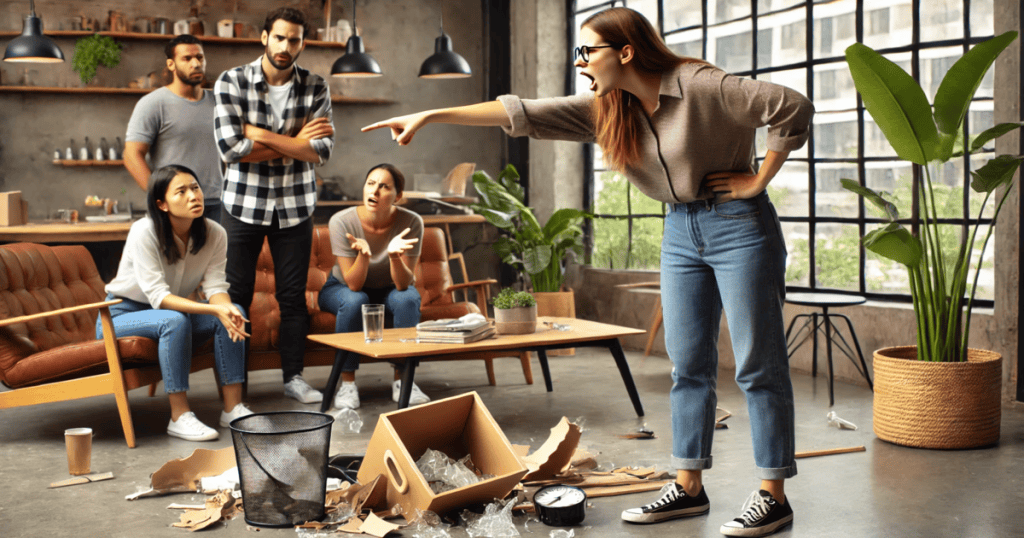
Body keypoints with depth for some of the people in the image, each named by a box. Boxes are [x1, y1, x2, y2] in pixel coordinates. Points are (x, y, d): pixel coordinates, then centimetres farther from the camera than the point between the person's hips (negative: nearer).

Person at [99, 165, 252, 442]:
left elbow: (215, 287, -14)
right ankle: (179, 417, -30)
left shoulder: (214, 234, -10)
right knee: (174, 320, -36)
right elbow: (158, 296, -31)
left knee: (234, 311, -20)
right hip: (122, 315, -5)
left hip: (173, 315, 5)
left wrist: (227, 308, -39)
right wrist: (213, 310, -42)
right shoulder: (144, 232, -26)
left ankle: (233, 407, -18)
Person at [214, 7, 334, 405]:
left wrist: (262, 136, -17)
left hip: (294, 208, 2)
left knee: (294, 296, 8)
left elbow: (322, 151, -12)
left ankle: (294, 377, 20)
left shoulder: (315, 88, -1)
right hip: (243, 206, -1)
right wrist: (294, 142, -14)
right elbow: (230, 149, -17)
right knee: (236, 296, 6)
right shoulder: (231, 82, -7)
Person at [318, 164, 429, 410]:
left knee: (407, 299, -30)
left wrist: (394, 255, -45)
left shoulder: (411, 222, -23)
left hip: (388, 289, 1)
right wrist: (364, 254, -47)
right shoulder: (342, 221, -26)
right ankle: (347, 383, -21)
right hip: (342, 288, -1)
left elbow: (403, 284, -25)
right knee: (354, 301, -34)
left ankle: (402, 381, -16)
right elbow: (353, 284, -27)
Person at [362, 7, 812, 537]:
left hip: (739, 224, -7)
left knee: (758, 363, -2)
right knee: (688, 364, 8)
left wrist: (758, 180, -14)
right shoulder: (604, 108, 3)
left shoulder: (701, 86, -16)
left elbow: (794, 107, -17)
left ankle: (773, 494, 4)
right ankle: (689, 486, 17)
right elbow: (525, 113, -2)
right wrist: (431, 116, -6)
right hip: (680, 231, 7)